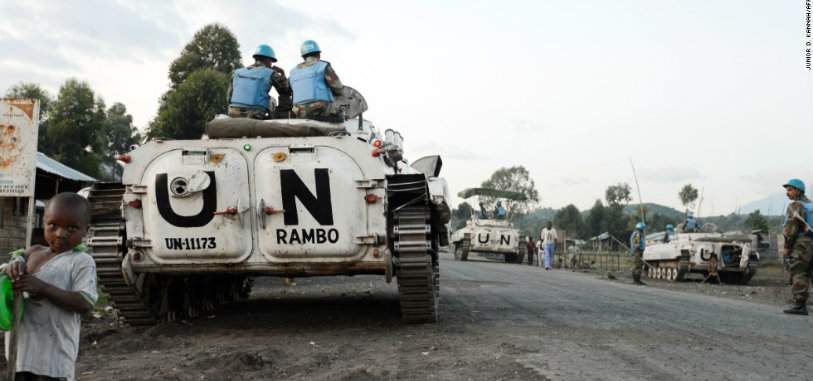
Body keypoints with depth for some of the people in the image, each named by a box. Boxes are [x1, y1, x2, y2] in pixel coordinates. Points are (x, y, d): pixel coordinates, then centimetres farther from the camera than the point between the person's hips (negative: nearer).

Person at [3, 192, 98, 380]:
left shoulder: (82, 262, -9)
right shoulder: (34, 253, 9)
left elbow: (84, 303, -18)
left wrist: (43, 288, -24)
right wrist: (13, 266, -10)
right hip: (23, 345, 6)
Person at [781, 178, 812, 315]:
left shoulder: (795, 206, -11)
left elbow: (791, 228, -17)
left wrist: (787, 247, -11)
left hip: (800, 244, -9)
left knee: (798, 275, -9)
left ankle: (799, 305, -12)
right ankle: (802, 306, 10)